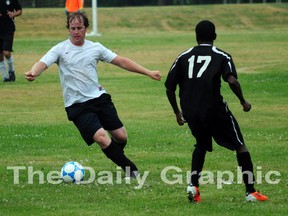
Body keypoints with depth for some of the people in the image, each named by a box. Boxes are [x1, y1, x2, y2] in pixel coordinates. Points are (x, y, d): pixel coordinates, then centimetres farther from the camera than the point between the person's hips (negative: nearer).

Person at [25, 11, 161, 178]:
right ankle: (130, 168, -4)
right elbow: (43, 63, -17)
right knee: (102, 138, -20)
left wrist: (148, 72, 6)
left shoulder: (95, 48, 6)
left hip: (100, 98, 4)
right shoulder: (61, 49, -3)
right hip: (78, 106, -4)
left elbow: (121, 61, 9)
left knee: (121, 136, 3)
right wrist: (33, 73, -41)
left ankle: (116, 156, 37)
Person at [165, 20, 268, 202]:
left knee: (201, 145, 29)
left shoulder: (183, 57, 12)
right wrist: (243, 102, 0)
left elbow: (169, 88, 12)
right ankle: (251, 191, 3)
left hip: (190, 112, 4)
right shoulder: (221, 56, 2)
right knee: (240, 146, 10)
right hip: (214, 109, -4)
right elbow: (232, 81, -15)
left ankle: (193, 186, 12)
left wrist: (177, 112, 25)